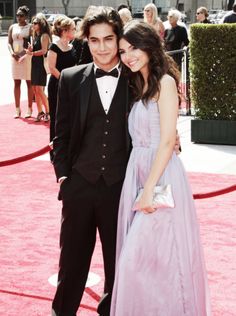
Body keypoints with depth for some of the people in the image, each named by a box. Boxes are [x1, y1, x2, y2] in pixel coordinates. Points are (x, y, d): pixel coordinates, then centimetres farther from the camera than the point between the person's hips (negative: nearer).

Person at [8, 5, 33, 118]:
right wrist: (12, 52, -10)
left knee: (29, 82, 0)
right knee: (16, 83, 6)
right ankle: (17, 109, 12)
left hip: (27, 57, -4)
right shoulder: (12, 27, 10)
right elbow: (9, 42, 9)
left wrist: (25, 55, -19)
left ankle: (29, 109, 7)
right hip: (15, 57, 4)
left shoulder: (30, 27, -3)